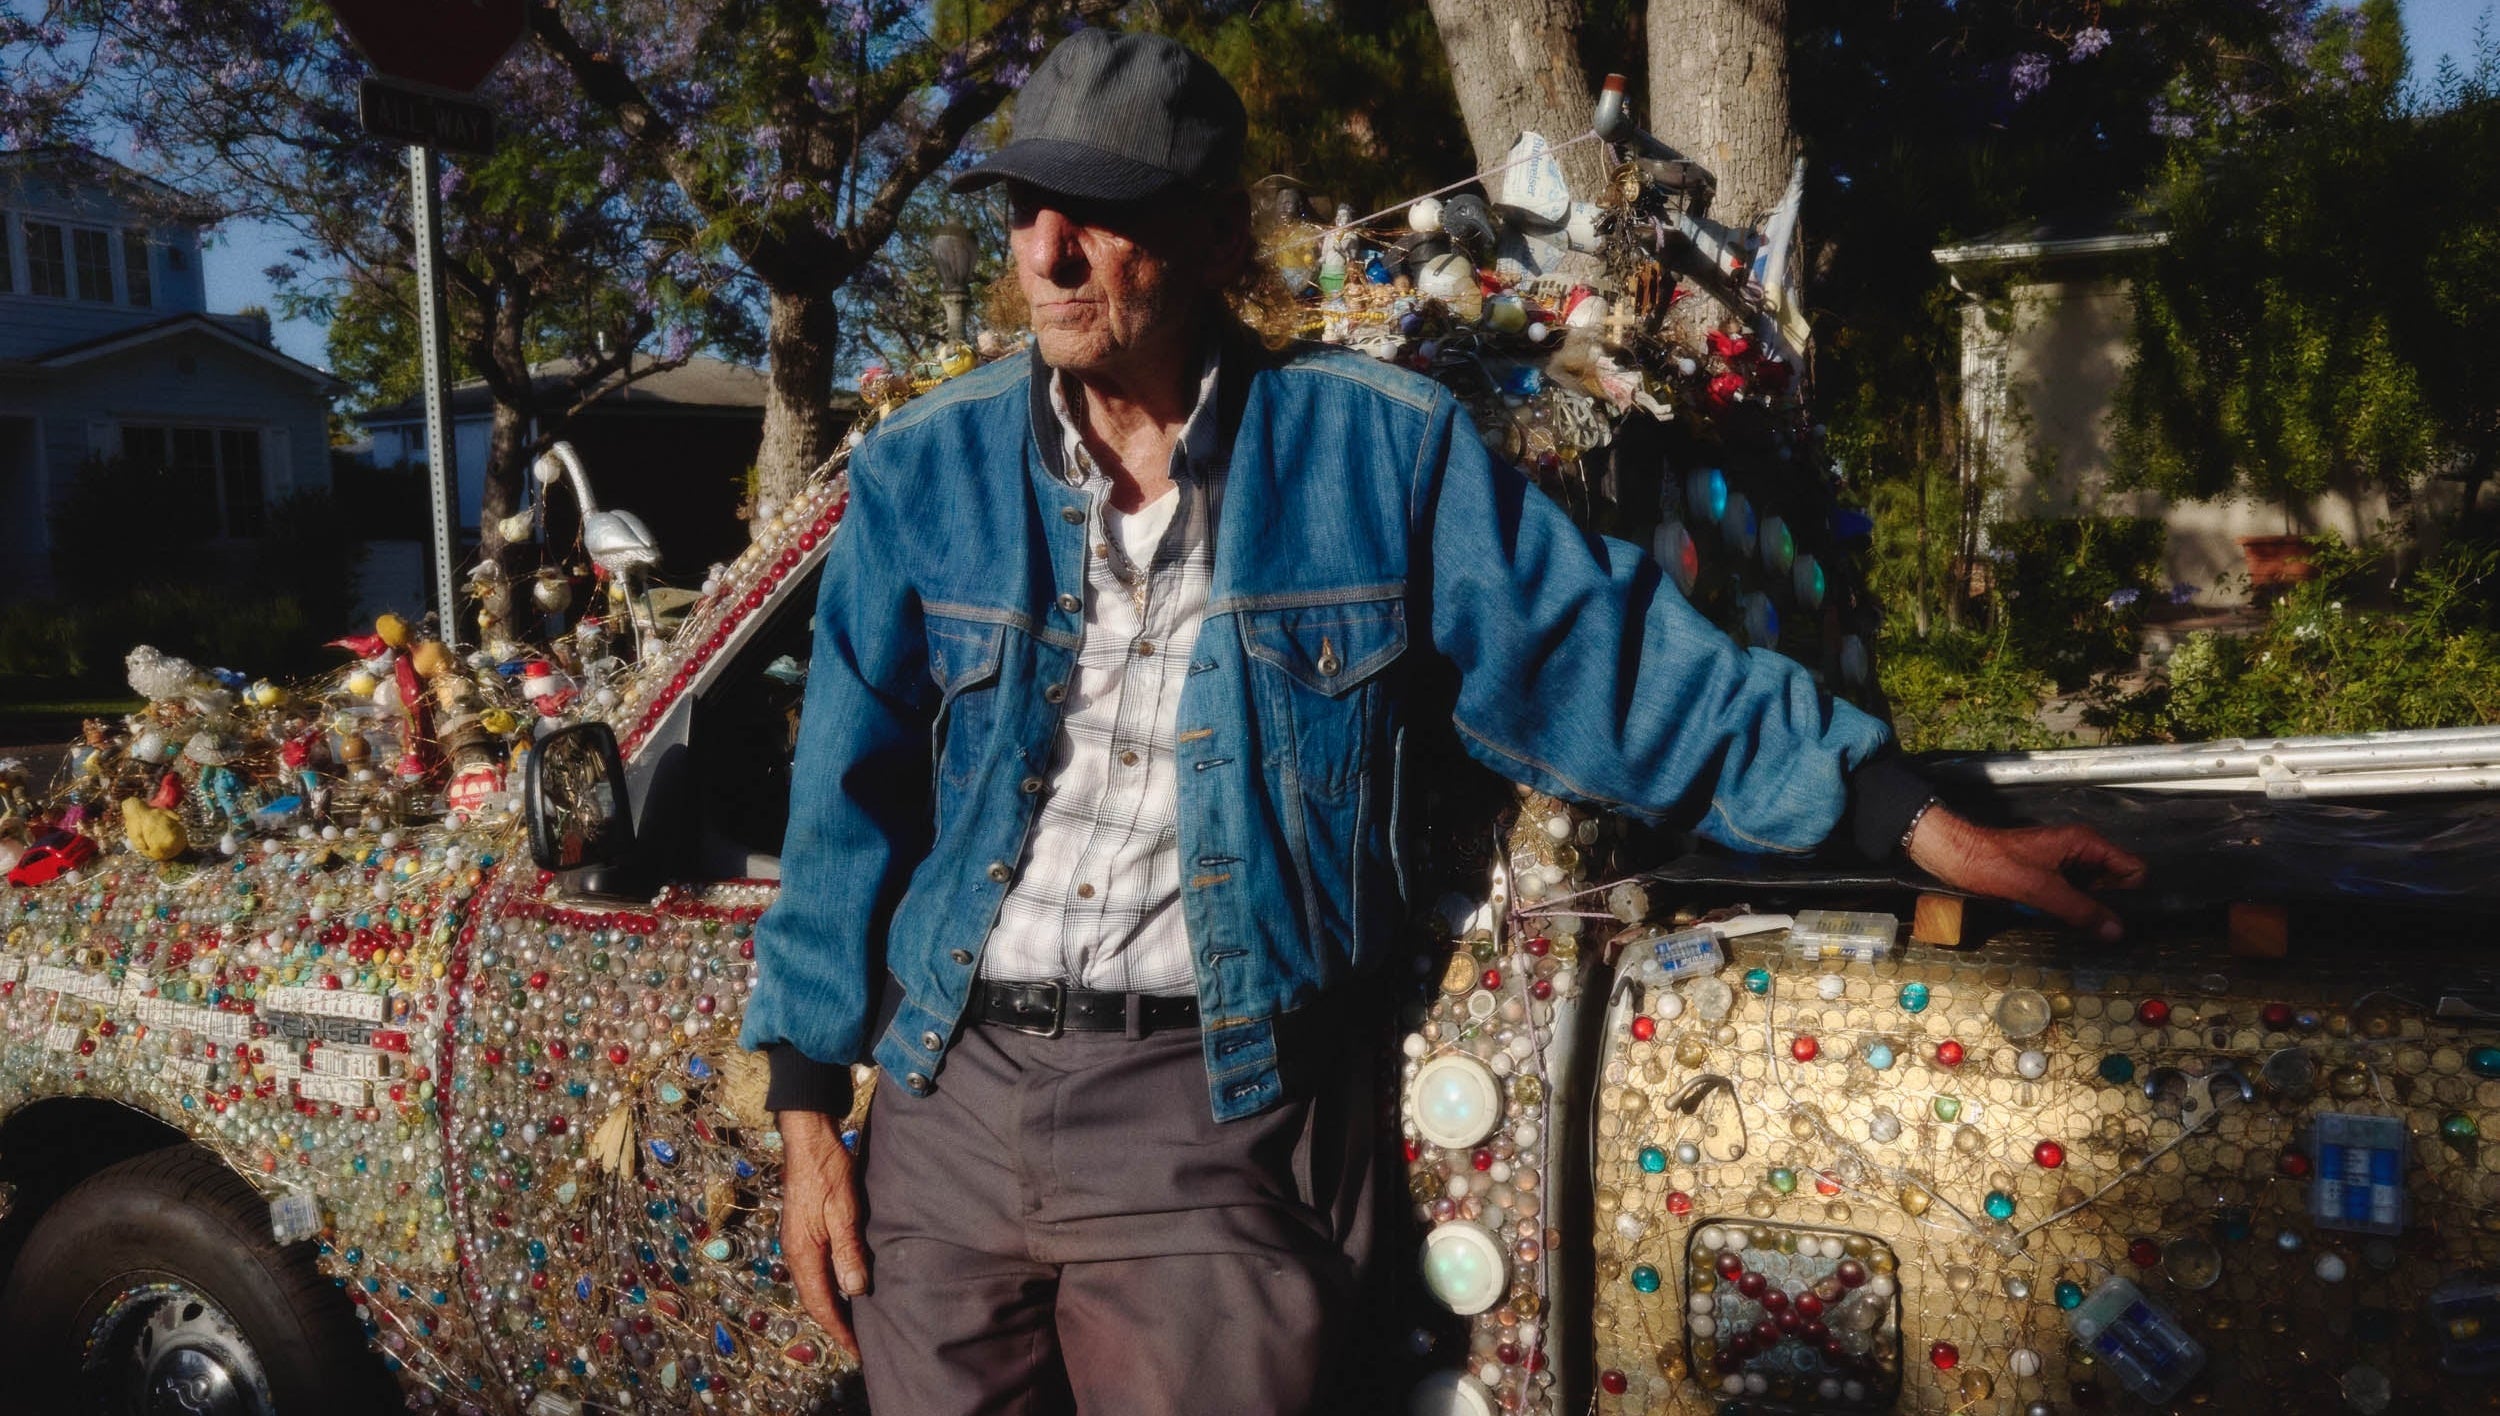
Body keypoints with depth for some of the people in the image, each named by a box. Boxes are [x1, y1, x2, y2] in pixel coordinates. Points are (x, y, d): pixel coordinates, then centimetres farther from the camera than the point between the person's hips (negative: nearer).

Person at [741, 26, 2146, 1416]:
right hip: (947, 1089, 3)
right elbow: (848, 807, 6)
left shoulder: (1379, 448, -3)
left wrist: (1927, 826, -1)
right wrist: (807, 1110, 5)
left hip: (1216, 1108, -2)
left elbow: (1614, 661, 0)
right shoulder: (923, 473, 2)